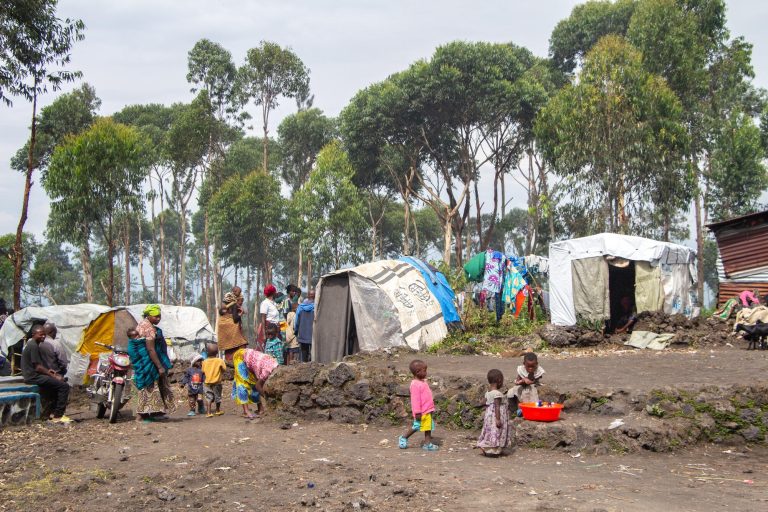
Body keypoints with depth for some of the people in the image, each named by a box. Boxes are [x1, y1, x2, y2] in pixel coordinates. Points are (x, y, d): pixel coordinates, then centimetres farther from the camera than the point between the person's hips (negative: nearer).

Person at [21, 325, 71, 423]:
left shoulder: (31, 344, 16)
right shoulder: (34, 346, -16)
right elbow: (37, 367, -18)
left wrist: (48, 371, 12)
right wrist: (52, 375, -10)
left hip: (30, 375, 10)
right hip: (33, 377, -10)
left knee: (60, 381, 17)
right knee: (64, 386, -16)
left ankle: (55, 412, 14)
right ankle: (58, 416, -15)